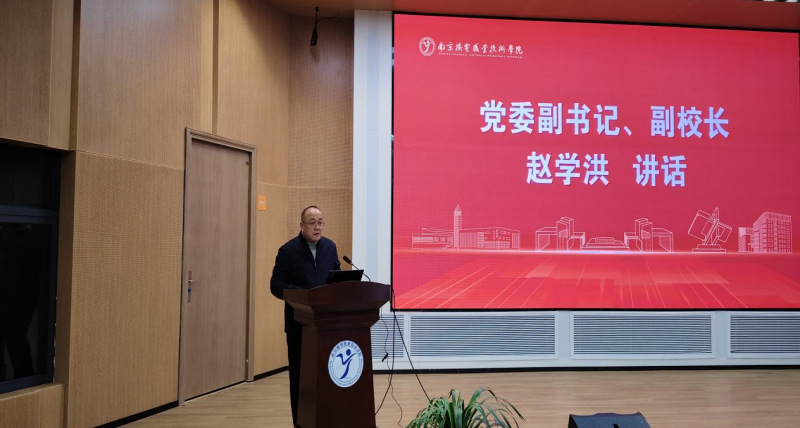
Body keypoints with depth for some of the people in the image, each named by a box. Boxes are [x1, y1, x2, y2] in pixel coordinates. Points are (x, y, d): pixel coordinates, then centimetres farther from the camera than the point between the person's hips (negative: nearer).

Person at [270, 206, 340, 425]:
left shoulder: (330, 246, 8)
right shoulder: (288, 250, -6)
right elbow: (276, 285, -10)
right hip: (299, 322, -3)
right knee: (299, 373, 5)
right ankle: (301, 420, 14)